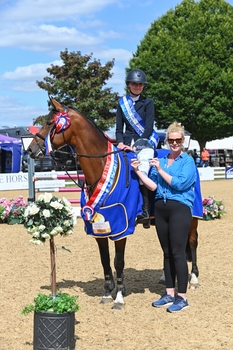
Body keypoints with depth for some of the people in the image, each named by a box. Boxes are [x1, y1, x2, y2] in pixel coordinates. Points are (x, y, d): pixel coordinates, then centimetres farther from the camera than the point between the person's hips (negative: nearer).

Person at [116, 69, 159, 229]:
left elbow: (148, 128, -6)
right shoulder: (122, 103, 13)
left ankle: (145, 211, -23)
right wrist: (120, 142, -9)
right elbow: (119, 128, 10)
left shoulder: (148, 103, 3)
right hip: (127, 142, 3)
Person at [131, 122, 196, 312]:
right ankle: (169, 294, 21)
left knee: (178, 253, -6)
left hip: (180, 208, -6)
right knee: (167, 253, 12)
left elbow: (180, 184, -15)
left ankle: (182, 297, 1)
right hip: (160, 208, 6)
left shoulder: (188, 161, -2)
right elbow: (153, 186, 7)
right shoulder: (160, 160, 13)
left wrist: (160, 170, -12)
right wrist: (138, 171, -2)